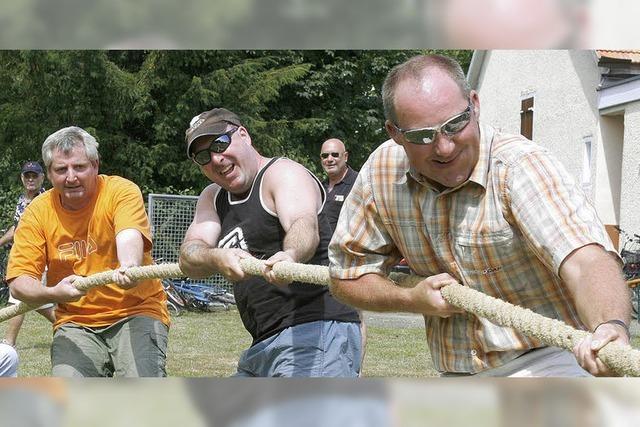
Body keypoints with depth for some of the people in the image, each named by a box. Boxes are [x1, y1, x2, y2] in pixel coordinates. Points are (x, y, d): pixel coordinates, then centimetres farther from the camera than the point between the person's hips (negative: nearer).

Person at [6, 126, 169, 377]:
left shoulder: (122, 191, -7)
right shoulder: (38, 212, 0)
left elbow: (129, 234, -27)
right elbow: (18, 282, -5)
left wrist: (130, 266, -51)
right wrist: (53, 293, -27)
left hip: (136, 311, -2)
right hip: (76, 323, 2)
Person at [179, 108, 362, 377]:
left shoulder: (282, 173, -4)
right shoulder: (213, 198, 19)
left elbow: (305, 225, -26)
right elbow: (189, 256, 0)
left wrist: (291, 254, -49)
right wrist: (217, 259, -24)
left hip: (317, 333, -9)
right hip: (263, 345, 9)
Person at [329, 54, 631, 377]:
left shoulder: (522, 166, -20)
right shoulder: (381, 172, -3)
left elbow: (585, 259, -35)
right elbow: (346, 276, 9)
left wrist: (611, 327, -56)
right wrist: (414, 300, -10)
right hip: (454, 372, 6)